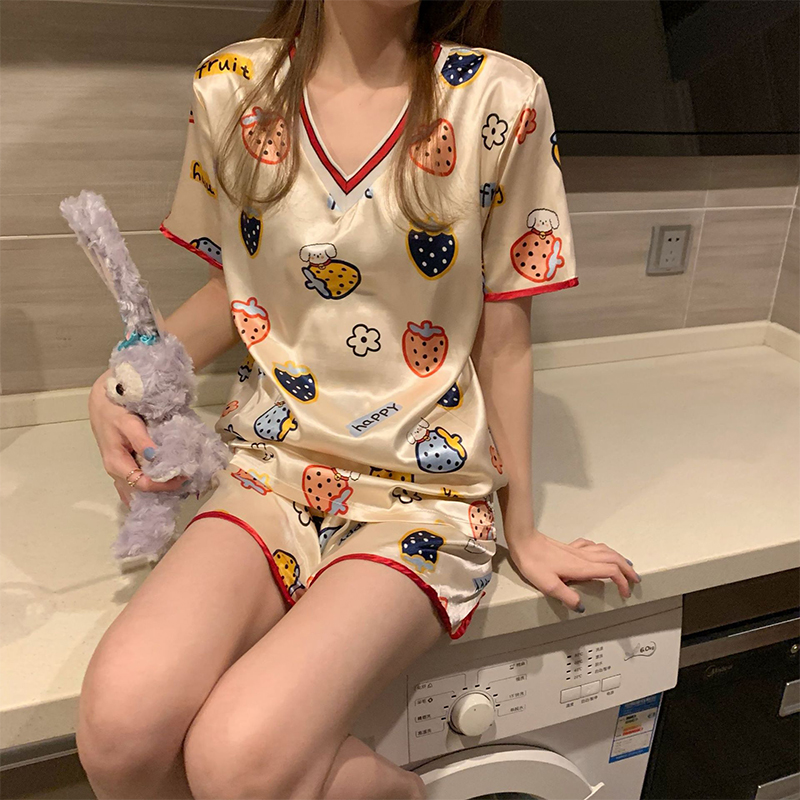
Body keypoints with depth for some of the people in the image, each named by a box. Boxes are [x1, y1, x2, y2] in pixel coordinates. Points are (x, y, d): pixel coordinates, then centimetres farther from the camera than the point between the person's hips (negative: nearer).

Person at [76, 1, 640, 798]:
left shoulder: (500, 99, -6)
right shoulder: (230, 88, 3)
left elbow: (503, 342, -2)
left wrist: (523, 530, 5)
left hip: (424, 487, -2)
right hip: (272, 463, 4)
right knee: (117, 728, -20)